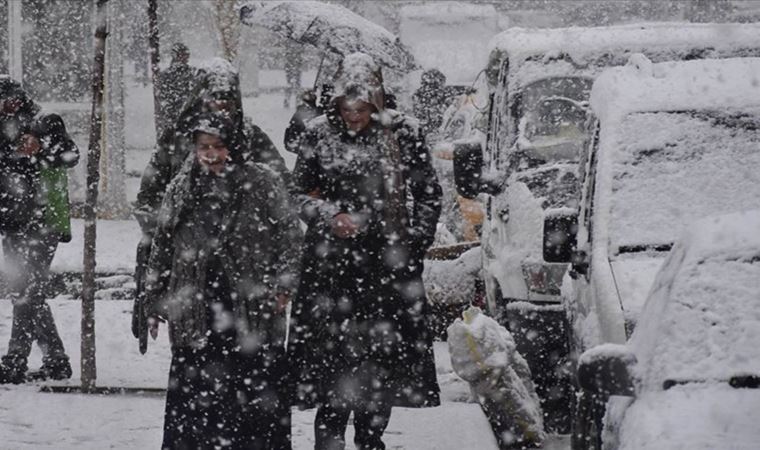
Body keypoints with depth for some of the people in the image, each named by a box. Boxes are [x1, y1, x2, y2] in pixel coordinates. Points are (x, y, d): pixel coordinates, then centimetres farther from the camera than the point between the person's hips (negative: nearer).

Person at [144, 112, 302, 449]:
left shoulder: (262, 185, 2)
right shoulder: (182, 191, 11)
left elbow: (289, 233, 2)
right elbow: (162, 249, 15)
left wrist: (283, 284, -8)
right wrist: (155, 302, 13)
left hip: (252, 309, -2)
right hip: (196, 314, 2)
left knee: (259, 392, 0)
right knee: (192, 395, 1)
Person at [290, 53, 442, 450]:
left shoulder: (402, 133, 1)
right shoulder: (319, 135, 1)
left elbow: (429, 194, 8)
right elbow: (299, 193, 7)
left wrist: (413, 242, 0)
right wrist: (330, 216, -11)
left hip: (388, 263, 1)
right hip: (332, 264, -1)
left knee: (384, 356, 7)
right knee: (334, 352, -6)